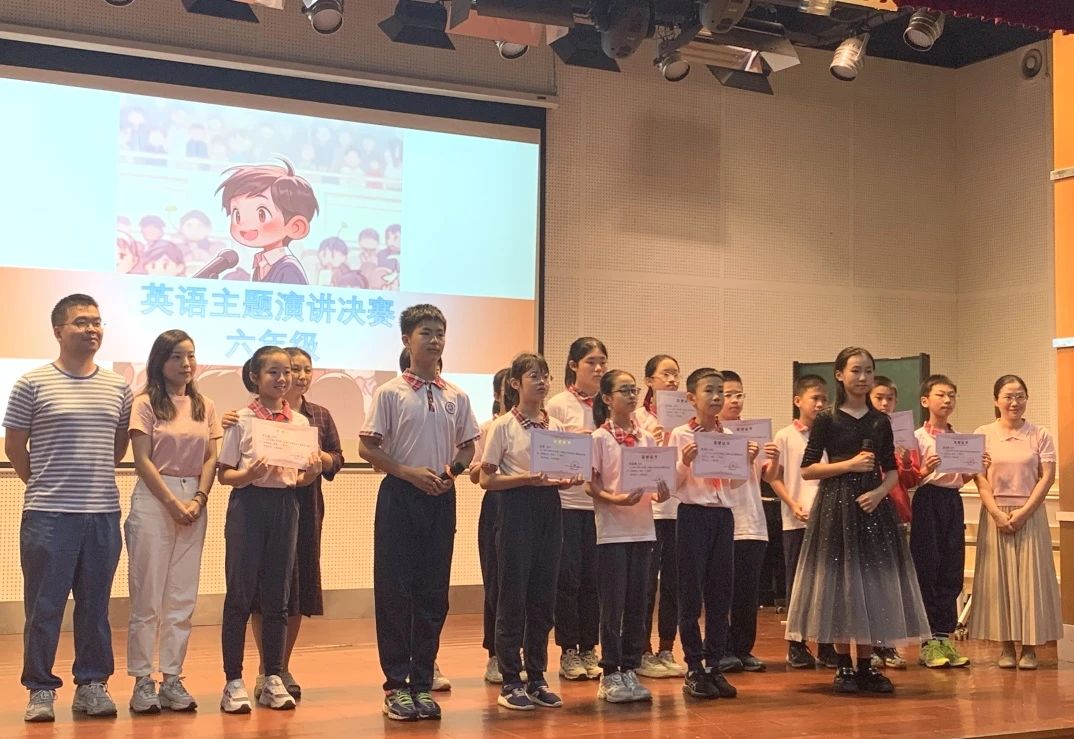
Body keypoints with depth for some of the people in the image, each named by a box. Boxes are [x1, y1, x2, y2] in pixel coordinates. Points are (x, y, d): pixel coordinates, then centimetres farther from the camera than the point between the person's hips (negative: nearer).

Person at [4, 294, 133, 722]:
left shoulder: (118, 388, 9)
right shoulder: (33, 384, -2)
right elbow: (14, 446, 4)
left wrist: (91, 479, 12)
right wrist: (46, 486, 9)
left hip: (103, 513, 3)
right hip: (48, 514, -3)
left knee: (95, 605, 9)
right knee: (44, 606, 2)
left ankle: (92, 685, 19)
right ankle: (40, 689, 12)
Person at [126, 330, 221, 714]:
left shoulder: (204, 407, 12)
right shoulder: (145, 404, -1)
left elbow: (211, 459, 7)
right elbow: (143, 461, -7)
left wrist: (198, 500, -7)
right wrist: (173, 502, -13)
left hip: (193, 502, 4)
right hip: (153, 500, -4)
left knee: (182, 597, 5)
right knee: (147, 596, -1)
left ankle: (172, 679, 11)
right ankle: (142, 681, 5)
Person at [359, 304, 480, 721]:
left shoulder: (456, 397, 7)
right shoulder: (390, 393, -3)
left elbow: (467, 445, 15)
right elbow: (367, 447, -5)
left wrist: (452, 470, -5)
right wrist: (410, 472, -15)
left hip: (441, 498, 4)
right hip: (400, 496, -3)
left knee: (433, 592, 7)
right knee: (394, 589, -1)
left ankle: (422, 683, 16)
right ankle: (396, 685, 8)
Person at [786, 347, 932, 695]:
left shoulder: (880, 421, 10)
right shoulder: (827, 420, -2)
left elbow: (892, 470, 11)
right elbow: (807, 469, -4)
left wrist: (879, 492, -8)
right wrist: (849, 465, -13)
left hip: (873, 505, 4)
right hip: (836, 506, -4)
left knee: (875, 583, 3)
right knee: (840, 584, -2)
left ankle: (866, 666, 11)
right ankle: (844, 666, 7)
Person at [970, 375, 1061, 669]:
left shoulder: (1040, 435, 3)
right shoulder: (983, 434, 4)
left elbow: (1047, 477, -3)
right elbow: (980, 478, -1)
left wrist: (1023, 512, -12)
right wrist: (998, 514, -11)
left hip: (1030, 515, 0)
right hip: (995, 515, 1)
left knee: (1031, 576, -1)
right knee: (999, 577, 1)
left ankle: (1030, 647, 6)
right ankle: (1006, 646, 8)